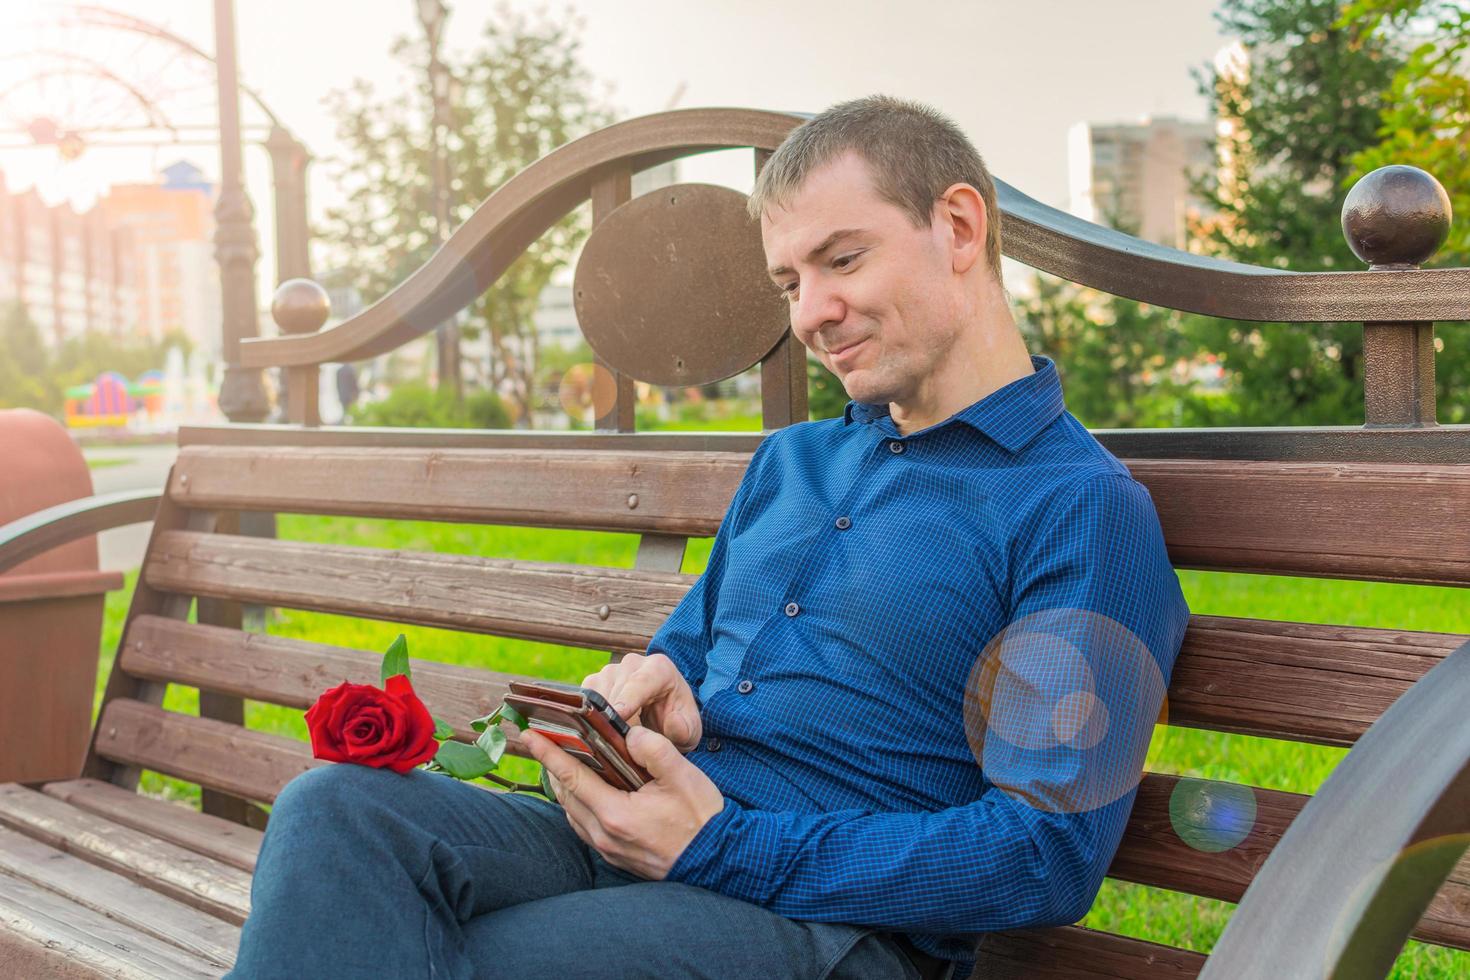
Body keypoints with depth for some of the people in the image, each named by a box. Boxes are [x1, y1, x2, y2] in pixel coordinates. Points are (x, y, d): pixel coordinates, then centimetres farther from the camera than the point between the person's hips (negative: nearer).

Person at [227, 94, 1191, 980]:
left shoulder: (1084, 510, -5)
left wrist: (723, 843, -17)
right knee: (335, 809, -21)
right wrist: (648, 691, 1)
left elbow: (1050, 855, -12)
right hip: (641, 843, 7)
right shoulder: (790, 460, 21)